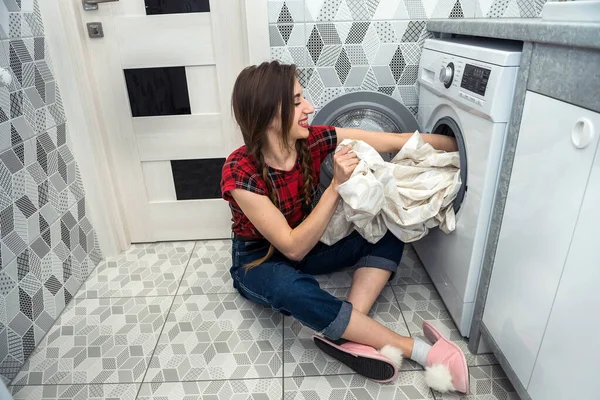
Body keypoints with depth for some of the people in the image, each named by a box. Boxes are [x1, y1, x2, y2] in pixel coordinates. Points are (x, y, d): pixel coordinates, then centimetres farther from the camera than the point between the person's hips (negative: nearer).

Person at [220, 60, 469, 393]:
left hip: (307, 242, 6)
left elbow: (401, 141, -12)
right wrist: (337, 186, -37)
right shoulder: (241, 173, -28)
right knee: (294, 289, -39)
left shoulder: (315, 141, -16)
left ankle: (346, 333, -24)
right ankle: (420, 351, -25)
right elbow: (293, 248, -29)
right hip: (259, 260, -5)